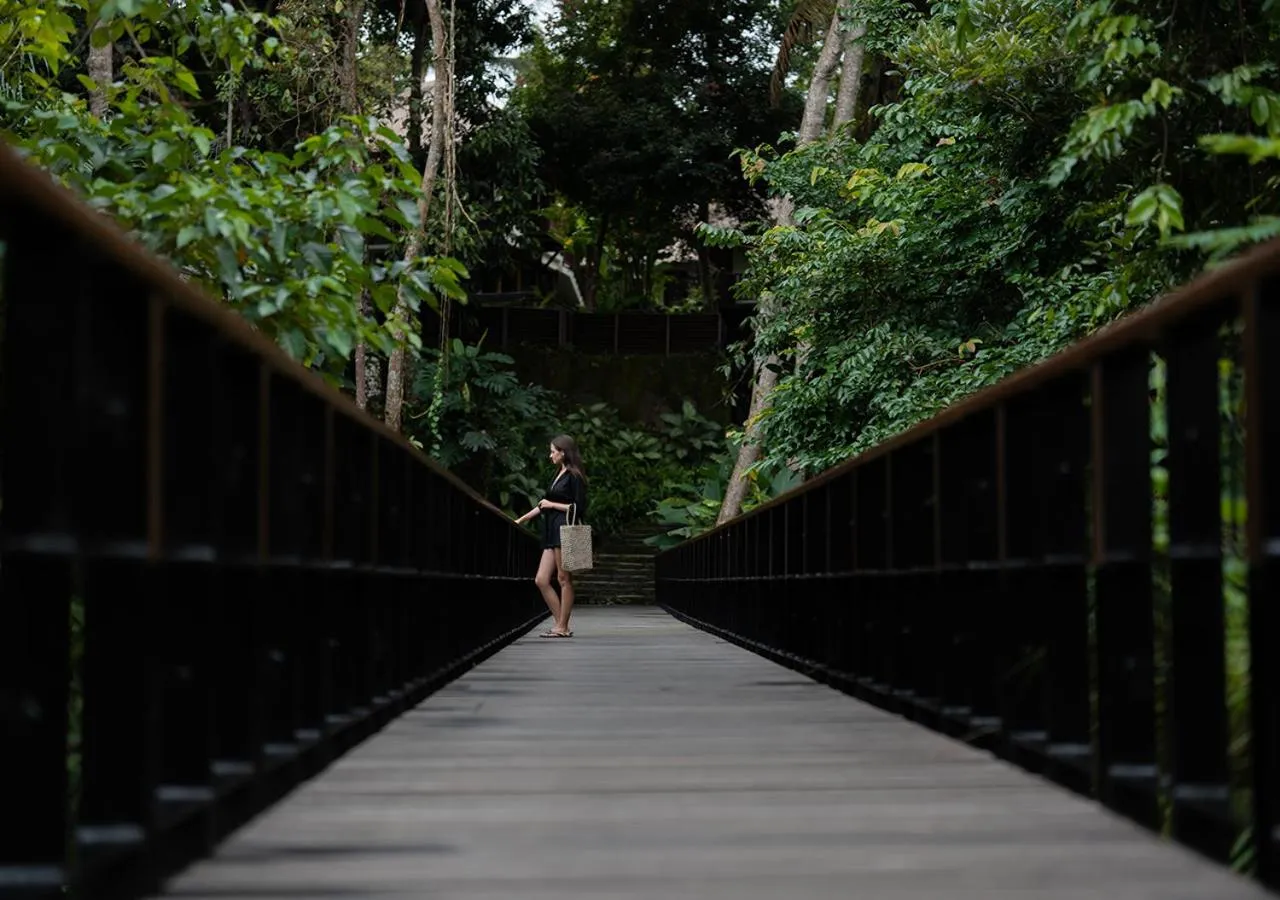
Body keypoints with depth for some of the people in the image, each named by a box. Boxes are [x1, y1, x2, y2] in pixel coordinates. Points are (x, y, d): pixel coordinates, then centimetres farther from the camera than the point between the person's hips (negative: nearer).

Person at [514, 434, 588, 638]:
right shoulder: (559, 474, 19)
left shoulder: (574, 476, -6)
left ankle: (562, 627, -2)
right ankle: (560, 623, 7)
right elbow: (544, 504, 27)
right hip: (552, 532, 9)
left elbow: (579, 507, -13)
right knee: (541, 580, 3)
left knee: (564, 579, -5)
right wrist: (521, 520, 30)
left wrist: (553, 505, -7)